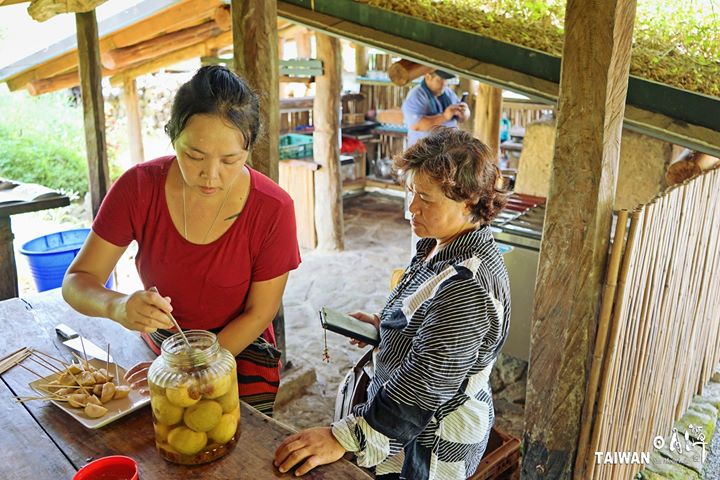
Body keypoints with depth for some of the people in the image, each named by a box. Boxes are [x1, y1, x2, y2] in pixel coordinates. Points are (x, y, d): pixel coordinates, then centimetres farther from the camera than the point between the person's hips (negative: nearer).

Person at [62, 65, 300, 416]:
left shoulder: (273, 209, -22)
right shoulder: (139, 187, -17)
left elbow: (259, 314, -13)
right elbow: (77, 281, -13)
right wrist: (117, 307, -36)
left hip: (239, 354, -1)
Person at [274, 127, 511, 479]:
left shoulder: (468, 285, -31)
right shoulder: (439, 245, -1)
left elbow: (424, 385, -32)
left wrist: (345, 437, -31)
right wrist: (384, 328, 0)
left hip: (431, 444, -8)